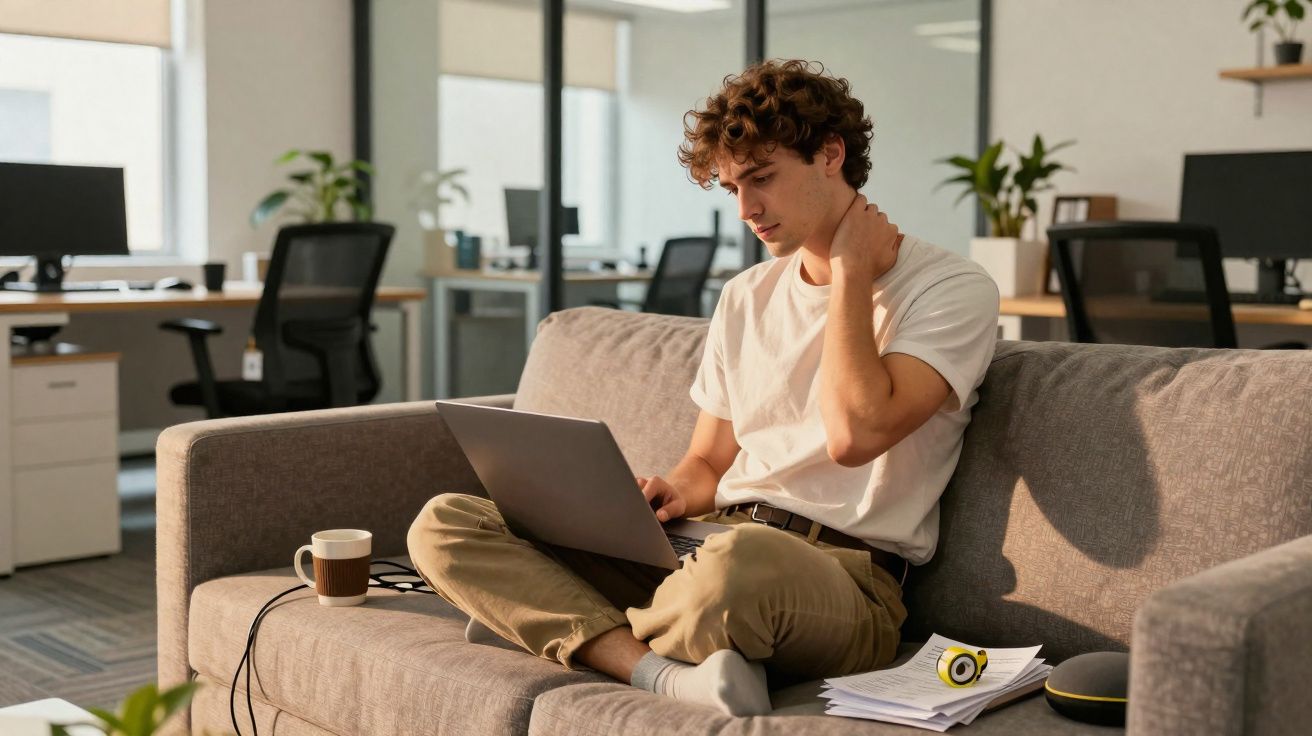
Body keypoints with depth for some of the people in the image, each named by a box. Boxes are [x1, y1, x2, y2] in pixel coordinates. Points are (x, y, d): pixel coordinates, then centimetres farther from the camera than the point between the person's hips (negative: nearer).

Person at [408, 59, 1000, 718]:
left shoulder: (953, 290, -2)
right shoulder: (745, 298, 20)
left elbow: (854, 434, -18)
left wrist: (850, 271, -6)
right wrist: (676, 494, -1)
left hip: (844, 575, -6)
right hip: (706, 542, 7)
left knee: (737, 560, -44)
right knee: (444, 522, -7)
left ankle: (558, 624, -12)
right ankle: (662, 673, -26)